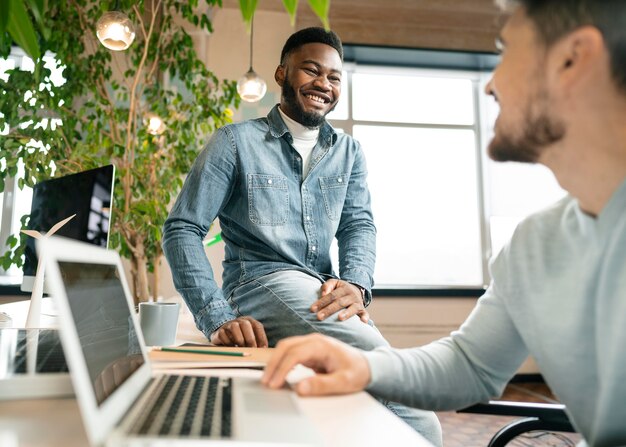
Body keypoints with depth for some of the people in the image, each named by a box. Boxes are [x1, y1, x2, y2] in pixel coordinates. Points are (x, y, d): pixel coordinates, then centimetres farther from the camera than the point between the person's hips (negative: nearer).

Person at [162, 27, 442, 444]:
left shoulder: (348, 152, 17)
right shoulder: (237, 141, 2)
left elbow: (359, 223, 7)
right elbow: (182, 229, -3)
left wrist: (355, 283, -16)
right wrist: (218, 319, -16)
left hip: (326, 300, 5)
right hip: (261, 286, -5)